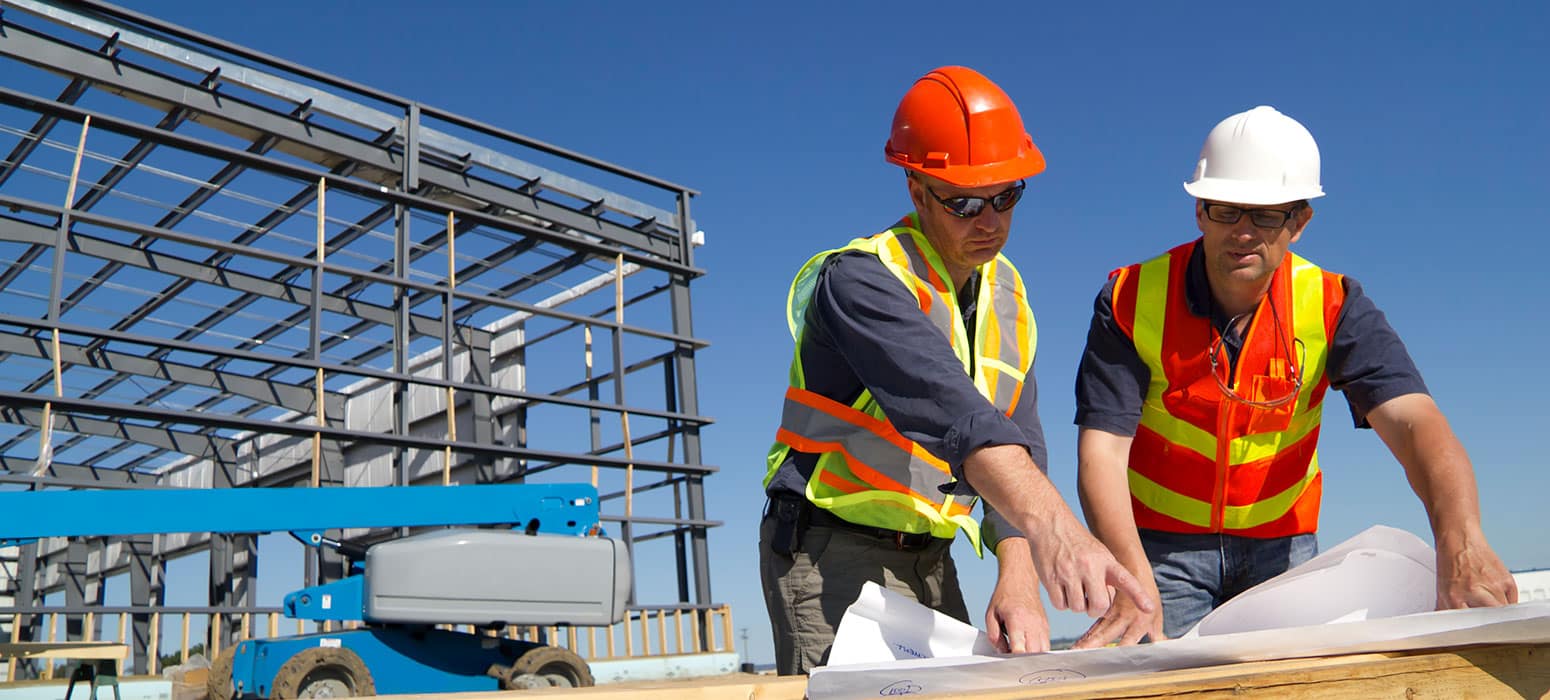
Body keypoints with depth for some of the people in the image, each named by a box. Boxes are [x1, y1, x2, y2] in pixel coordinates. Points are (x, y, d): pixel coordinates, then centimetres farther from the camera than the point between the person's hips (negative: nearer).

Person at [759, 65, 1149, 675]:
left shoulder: (1006, 293, 5)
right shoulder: (860, 280, -19)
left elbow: (1018, 441, -2)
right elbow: (945, 406, -37)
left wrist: (1019, 583, -15)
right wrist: (1048, 521, -50)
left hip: (929, 561, 7)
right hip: (833, 553, -7)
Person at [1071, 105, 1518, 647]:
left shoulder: (1332, 307, -10)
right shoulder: (1131, 300, -15)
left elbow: (1413, 421, -24)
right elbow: (1101, 449, -22)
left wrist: (1461, 543, -44)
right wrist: (1135, 583, -37)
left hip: (1281, 545, 2)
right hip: (1160, 544, -1)